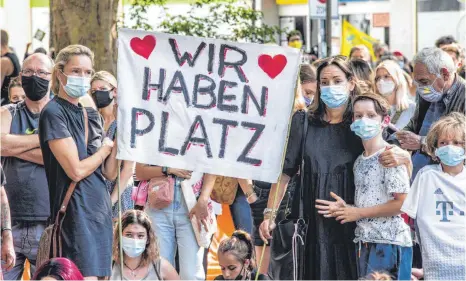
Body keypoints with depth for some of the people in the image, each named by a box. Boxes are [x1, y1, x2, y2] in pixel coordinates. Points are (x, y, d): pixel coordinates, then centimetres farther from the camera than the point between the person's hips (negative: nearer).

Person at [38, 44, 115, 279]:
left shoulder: (88, 114, 15)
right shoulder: (53, 113, -9)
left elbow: (109, 171, 12)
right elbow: (76, 170, -16)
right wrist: (105, 148, 0)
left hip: (100, 209, 8)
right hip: (77, 211, -8)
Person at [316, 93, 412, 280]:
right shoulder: (360, 161, 14)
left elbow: (401, 203, -16)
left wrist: (358, 212, -11)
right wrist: (346, 209, -1)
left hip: (390, 243, -8)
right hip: (365, 243, 8)